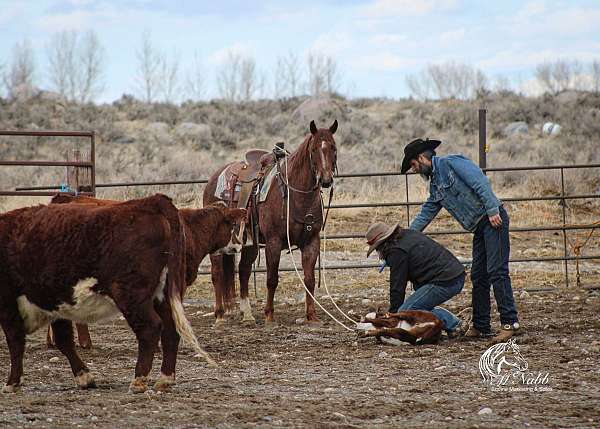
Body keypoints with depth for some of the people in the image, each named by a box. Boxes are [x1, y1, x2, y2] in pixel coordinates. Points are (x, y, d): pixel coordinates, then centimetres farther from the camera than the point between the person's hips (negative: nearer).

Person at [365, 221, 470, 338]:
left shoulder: (397, 251, -10)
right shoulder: (409, 234, 19)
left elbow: (397, 286, -6)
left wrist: (393, 314, 3)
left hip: (444, 282, -10)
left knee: (406, 311, -10)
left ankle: (454, 325, -13)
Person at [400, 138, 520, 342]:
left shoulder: (452, 163, -7)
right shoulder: (435, 186, 20)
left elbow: (481, 183, -16)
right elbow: (425, 214, 24)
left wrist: (492, 210, -23)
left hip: (494, 219, -10)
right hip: (479, 228, 10)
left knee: (497, 271, -15)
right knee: (478, 276, 9)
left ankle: (510, 322, -17)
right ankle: (481, 326, 13)